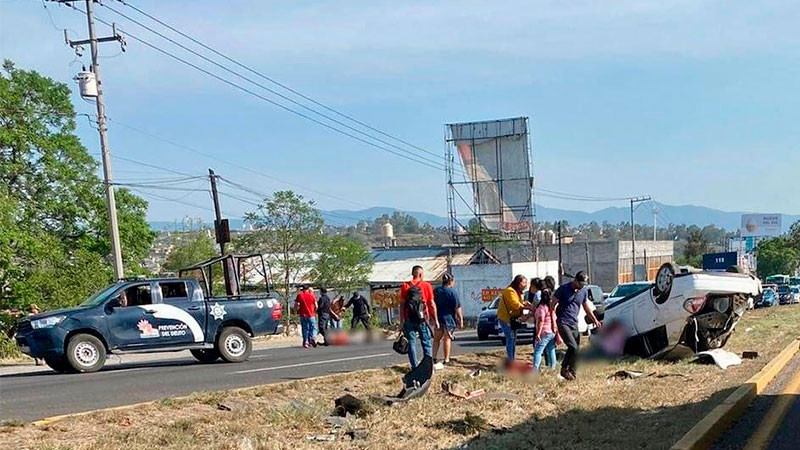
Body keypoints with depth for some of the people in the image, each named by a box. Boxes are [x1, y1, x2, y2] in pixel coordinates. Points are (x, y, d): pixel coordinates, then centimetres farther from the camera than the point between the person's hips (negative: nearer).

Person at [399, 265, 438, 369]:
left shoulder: (405, 286, 3)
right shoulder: (426, 285, 0)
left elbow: (402, 305, 0)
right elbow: (432, 304, 0)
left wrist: (401, 321, 4)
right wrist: (435, 320, 6)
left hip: (409, 319, 1)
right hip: (422, 319, -1)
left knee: (411, 343, 6)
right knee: (426, 343, 7)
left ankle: (414, 367, 4)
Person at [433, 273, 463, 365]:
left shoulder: (435, 291, 7)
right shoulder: (452, 292, -11)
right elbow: (457, 308, -12)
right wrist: (461, 320, -6)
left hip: (438, 318, 5)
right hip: (449, 318, -5)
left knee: (436, 339, 14)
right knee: (447, 339, 1)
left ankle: (434, 358, 13)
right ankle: (446, 360, 4)